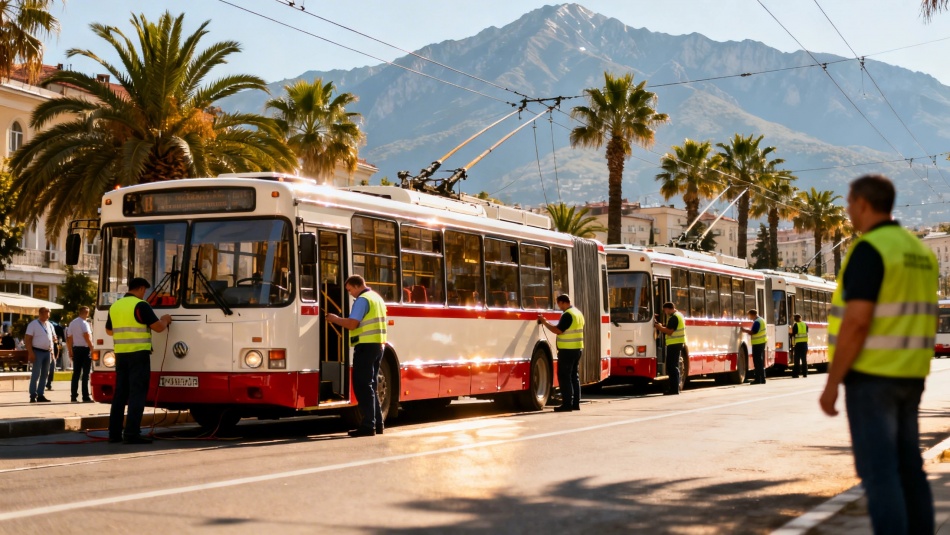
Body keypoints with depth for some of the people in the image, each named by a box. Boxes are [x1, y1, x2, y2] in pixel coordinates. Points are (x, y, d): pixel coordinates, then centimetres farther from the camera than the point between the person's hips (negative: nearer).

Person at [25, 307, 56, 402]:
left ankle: (40, 395, 15)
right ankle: (33, 396, -5)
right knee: (36, 374, -8)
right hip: (38, 352, -7)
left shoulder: (50, 325, 13)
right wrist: (30, 352, -18)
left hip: (47, 352, 7)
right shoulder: (33, 324, -6)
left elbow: (53, 337, 24)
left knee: (44, 374, 9)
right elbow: (27, 339, -10)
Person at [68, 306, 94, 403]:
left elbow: (69, 338, 16)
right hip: (84, 349, -7)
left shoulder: (72, 323, 15)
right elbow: (87, 336, -20)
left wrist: (70, 351, 20)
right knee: (85, 374, -5)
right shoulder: (84, 323, -9)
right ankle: (85, 397, -6)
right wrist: (92, 348, -16)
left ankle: (73, 396, 7)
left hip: (75, 349, 7)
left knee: (76, 373, 9)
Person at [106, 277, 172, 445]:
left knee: (120, 393, 10)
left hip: (120, 355, 7)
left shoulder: (114, 306, 12)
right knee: (137, 393, -6)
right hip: (138, 354, -7)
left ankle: (114, 433, 10)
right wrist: (165, 320, 11)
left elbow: (109, 331, 25)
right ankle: (131, 433, -12)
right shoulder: (140, 305, -10)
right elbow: (158, 327, -10)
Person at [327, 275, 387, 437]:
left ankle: (368, 425, -8)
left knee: (362, 386, -6)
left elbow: (352, 324, -18)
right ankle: (377, 424, 16)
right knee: (370, 385, 15)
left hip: (366, 346, -9)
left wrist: (335, 319, -3)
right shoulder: (377, 298, 18)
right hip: (378, 345, 9)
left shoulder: (362, 299, -11)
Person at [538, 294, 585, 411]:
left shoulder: (567, 315, -16)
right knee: (574, 375, 13)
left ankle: (567, 404, -8)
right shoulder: (578, 313, 15)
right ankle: (575, 403, 15)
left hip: (567, 350, -10)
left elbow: (558, 330, -20)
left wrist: (545, 322, -10)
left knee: (564, 376, -6)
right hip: (577, 348, 10)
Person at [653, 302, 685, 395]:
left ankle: (674, 389, -10)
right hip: (678, 343, 11)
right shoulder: (679, 315, 18)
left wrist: (659, 327, -8)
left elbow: (669, 331, -20)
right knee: (673, 366, 15)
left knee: (672, 366, -9)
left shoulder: (674, 317, -15)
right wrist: (662, 326, 11)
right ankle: (674, 387, 19)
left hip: (674, 344, -11)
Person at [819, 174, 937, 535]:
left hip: (870, 373, -8)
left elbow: (857, 321, -22)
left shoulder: (868, 250, -15)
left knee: (877, 470, -7)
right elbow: (926, 321, 17)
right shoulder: (919, 251, 14)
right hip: (908, 376, 8)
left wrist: (832, 383, -17)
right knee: (907, 468, 12)